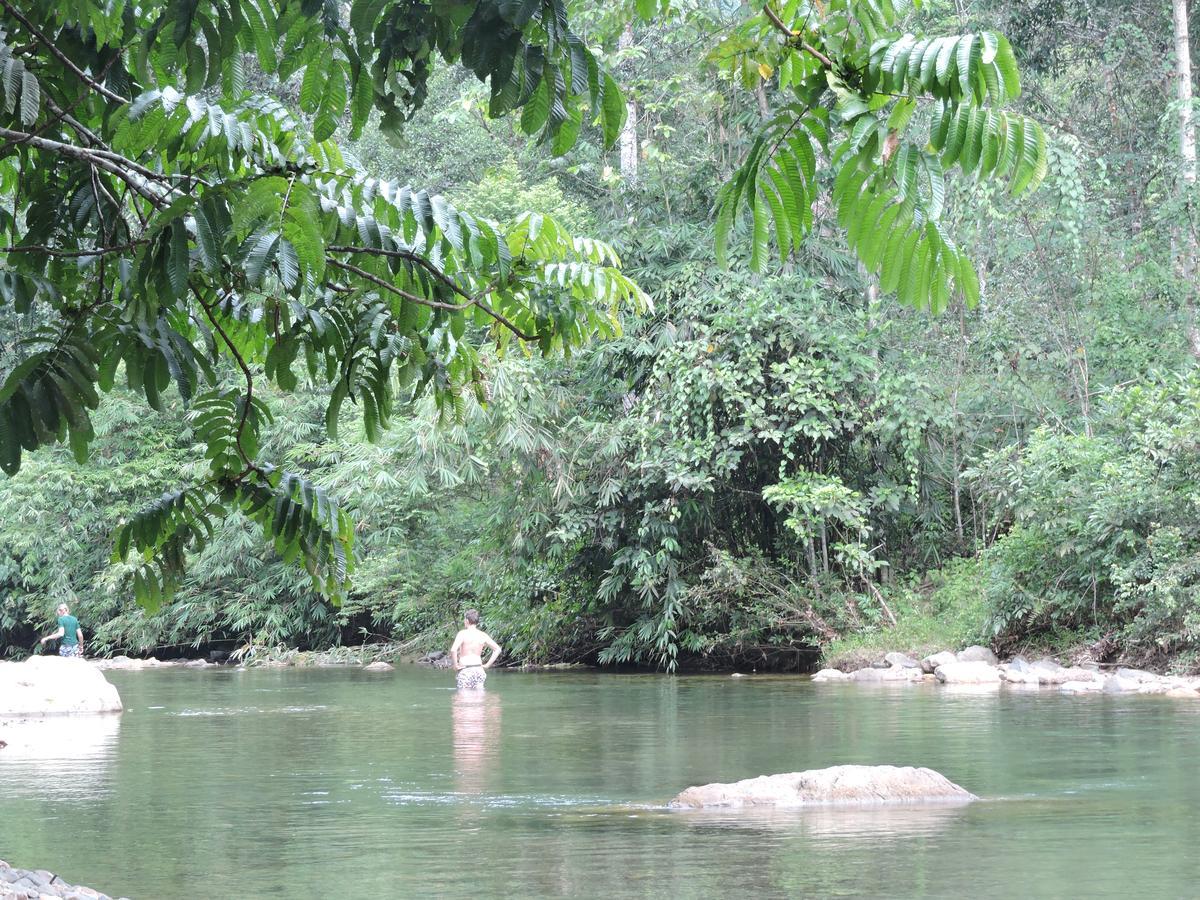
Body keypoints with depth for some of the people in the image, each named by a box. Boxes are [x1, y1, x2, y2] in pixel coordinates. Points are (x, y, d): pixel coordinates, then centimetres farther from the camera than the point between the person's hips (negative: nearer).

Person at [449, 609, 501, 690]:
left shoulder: (462, 634, -9)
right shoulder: (483, 635, 7)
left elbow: (453, 650, -24)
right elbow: (497, 649, 11)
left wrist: (455, 665, -11)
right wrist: (487, 665, 11)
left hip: (465, 671, -5)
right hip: (479, 670, 5)